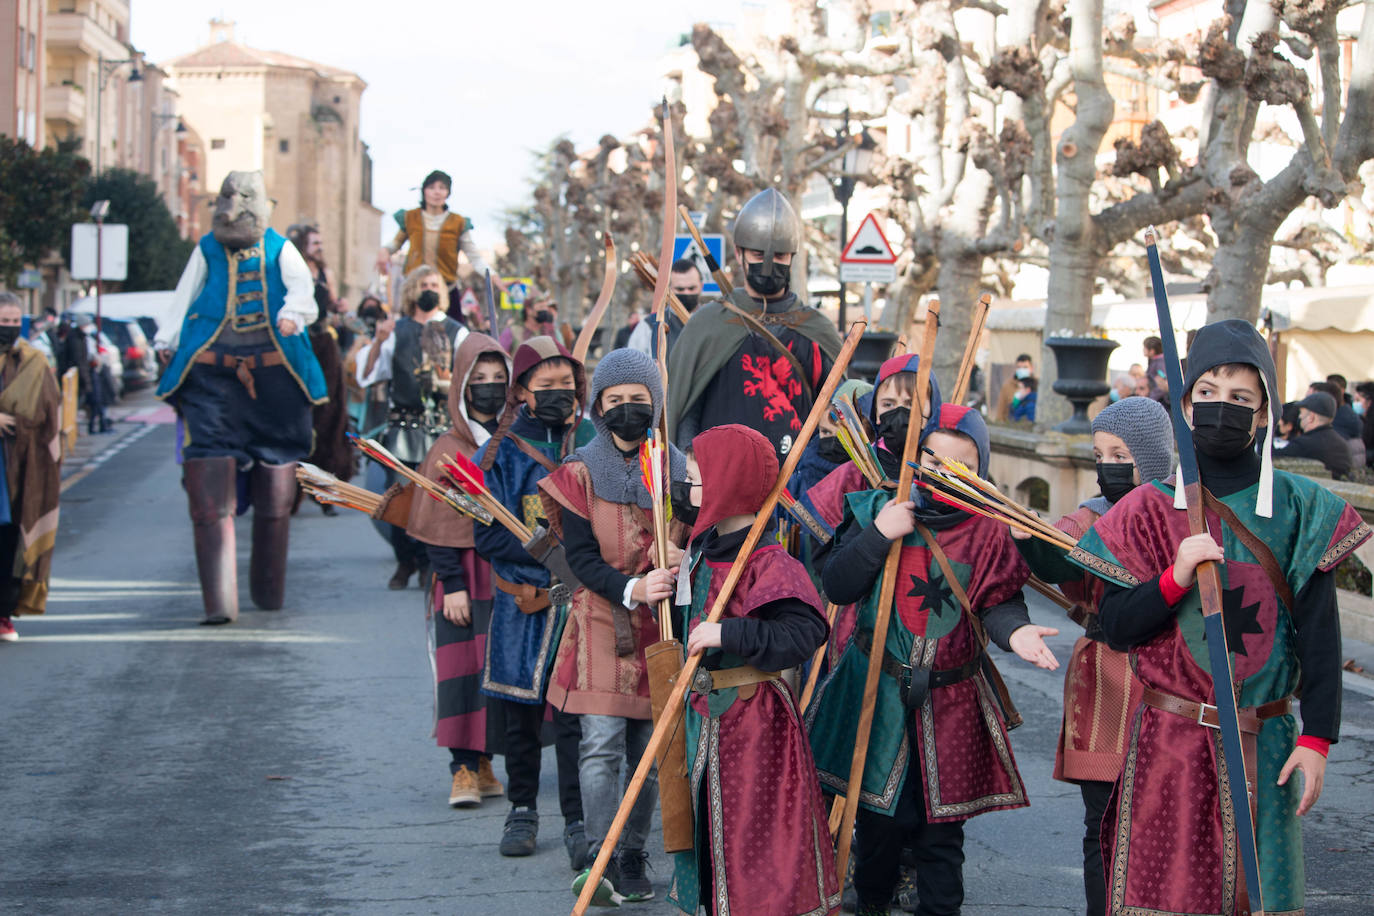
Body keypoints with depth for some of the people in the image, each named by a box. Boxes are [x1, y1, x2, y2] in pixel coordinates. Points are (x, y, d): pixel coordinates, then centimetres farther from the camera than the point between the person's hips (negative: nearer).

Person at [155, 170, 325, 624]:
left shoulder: (280, 249, 8)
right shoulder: (207, 250, 13)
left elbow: (300, 284, -7)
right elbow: (185, 295, 18)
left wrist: (292, 315, -27)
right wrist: (168, 340, 8)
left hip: (274, 373, 0)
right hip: (212, 374, 0)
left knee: (275, 491, 8)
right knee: (210, 490, -12)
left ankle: (269, 589, 24)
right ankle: (219, 600, -15)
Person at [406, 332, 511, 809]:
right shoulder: (448, 450, -1)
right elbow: (438, 525, -4)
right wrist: (452, 583, -11)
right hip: (466, 575, -3)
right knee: (465, 669, -7)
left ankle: (482, 761, 13)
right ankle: (465, 769, -3)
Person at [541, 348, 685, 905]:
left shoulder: (679, 471, 4)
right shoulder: (580, 472, -1)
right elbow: (580, 555, -8)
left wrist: (682, 562, -14)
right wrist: (631, 589, -24)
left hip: (661, 626, 2)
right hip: (601, 623, -2)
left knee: (649, 748, 6)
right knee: (602, 743, -10)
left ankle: (633, 856, 17)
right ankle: (601, 858, -4)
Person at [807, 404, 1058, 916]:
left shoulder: (988, 532, -2)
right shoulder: (878, 509, -2)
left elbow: (998, 603, -5)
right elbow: (837, 587, -8)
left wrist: (1014, 629, -27)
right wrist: (878, 535, -20)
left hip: (950, 700, 0)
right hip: (877, 692, 0)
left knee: (941, 826, 4)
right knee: (880, 815, 8)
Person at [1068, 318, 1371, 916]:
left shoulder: (1298, 508, 1)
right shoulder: (1150, 508, 2)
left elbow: (1319, 633, 0)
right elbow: (1115, 626, -1)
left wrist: (1316, 738, -7)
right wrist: (1177, 578, -17)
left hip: (1264, 744, 0)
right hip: (1167, 741, 0)